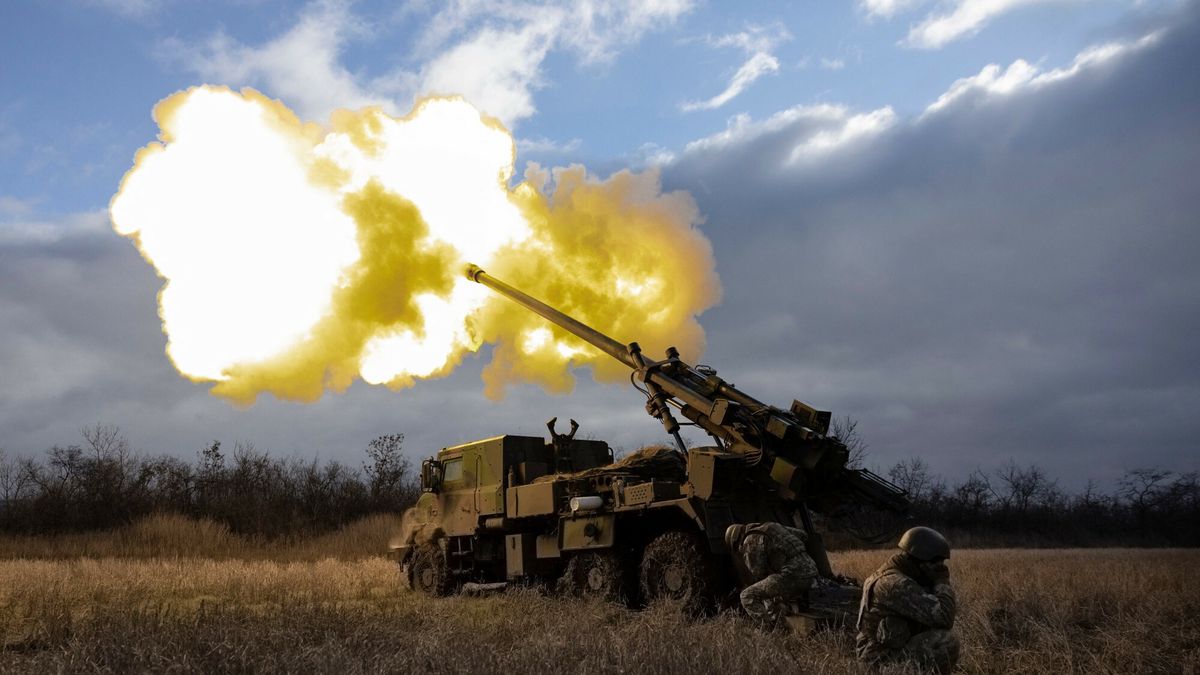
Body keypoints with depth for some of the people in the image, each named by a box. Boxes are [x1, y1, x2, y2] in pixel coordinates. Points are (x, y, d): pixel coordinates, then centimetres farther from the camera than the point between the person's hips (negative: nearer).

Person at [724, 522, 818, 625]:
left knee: (747, 597, 0)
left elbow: (758, 575, 0)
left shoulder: (751, 541, 0)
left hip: (791, 576, -9)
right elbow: (802, 535, 31)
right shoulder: (771, 527, 24)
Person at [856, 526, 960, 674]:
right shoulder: (897, 584, -22)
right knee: (947, 642, -20)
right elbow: (943, 618, -27)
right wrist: (943, 582, -11)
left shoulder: (889, 574, 10)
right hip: (882, 659, -10)